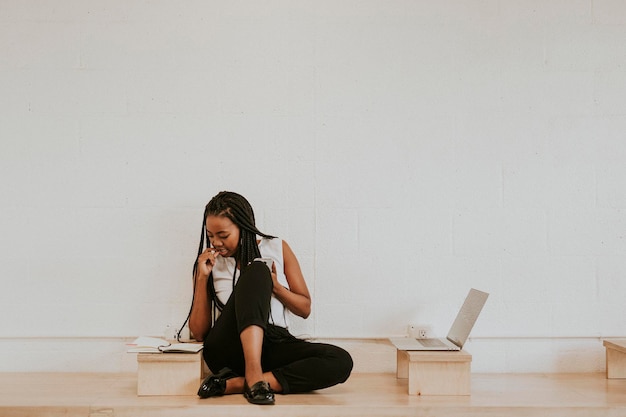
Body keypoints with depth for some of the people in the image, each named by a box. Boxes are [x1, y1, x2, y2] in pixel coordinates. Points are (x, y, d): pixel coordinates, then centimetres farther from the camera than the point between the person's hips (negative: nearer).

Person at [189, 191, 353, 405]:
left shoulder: (277, 248, 10)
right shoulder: (210, 262, 8)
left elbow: (305, 309, 11)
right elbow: (198, 333, 4)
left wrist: (274, 286, -7)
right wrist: (202, 278, -5)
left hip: (273, 345, 3)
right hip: (227, 350, -3)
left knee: (341, 361, -28)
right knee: (256, 271, -27)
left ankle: (234, 384, -31)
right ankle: (254, 376, -40)